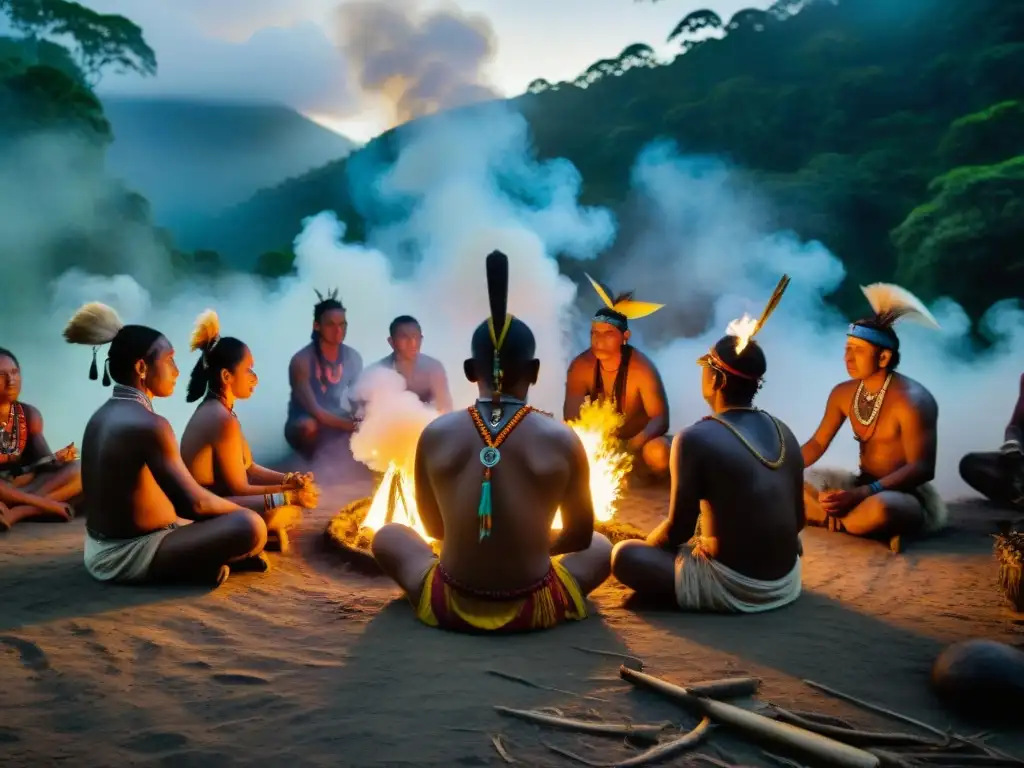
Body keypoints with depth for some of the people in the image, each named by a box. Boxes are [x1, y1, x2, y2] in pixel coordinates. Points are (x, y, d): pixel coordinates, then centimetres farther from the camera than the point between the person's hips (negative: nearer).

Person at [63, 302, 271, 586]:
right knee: (250, 526, -22)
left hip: (101, 550, 10)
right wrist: (240, 509, -3)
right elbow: (193, 503, -23)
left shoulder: (103, 415, 8)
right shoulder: (148, 424, -21)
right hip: (127, 557, -10)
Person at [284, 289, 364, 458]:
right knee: (309, 427, -39)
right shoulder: (301, 360, -21)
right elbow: (313, 410, -27)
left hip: (335, 419, 5)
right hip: (304, 422, -5)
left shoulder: (353, 357, -4)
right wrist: (352, 425, -34)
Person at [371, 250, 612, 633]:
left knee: (388, 536, 27)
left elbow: (434, 526, 7)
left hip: (450, 607, 1)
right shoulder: (562, 440, -11)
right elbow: (579, 537, 2)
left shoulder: (435, 435, -7)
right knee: (599, 547, 28)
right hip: (534, 610, 0)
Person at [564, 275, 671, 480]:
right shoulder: (580, 366, -12)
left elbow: (661, 419, -25)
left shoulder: (641, 369, -21)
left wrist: (634, 444, -46)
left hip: (637, 443, -3)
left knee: (659, 452, -37)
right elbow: (571, 417, -14)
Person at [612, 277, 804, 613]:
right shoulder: (784, 432, 2)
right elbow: (797, 520, 9)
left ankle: (705, 594, 10)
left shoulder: (695, 438, -17)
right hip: (787, 581, 7)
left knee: (623, 554, 5)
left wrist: (647, 545, 8)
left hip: (734, 589, -7)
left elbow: (679, 529, -14)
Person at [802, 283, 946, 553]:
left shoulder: (911, 400, -20)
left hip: (908, 495, -6)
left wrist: (861, 494, -36)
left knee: (877, 509, -40)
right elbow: (817, 443, 8)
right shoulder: (843, 393, 2)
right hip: (862, 487, 6)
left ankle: (834, 521, -9)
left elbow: (922, 469, -25)